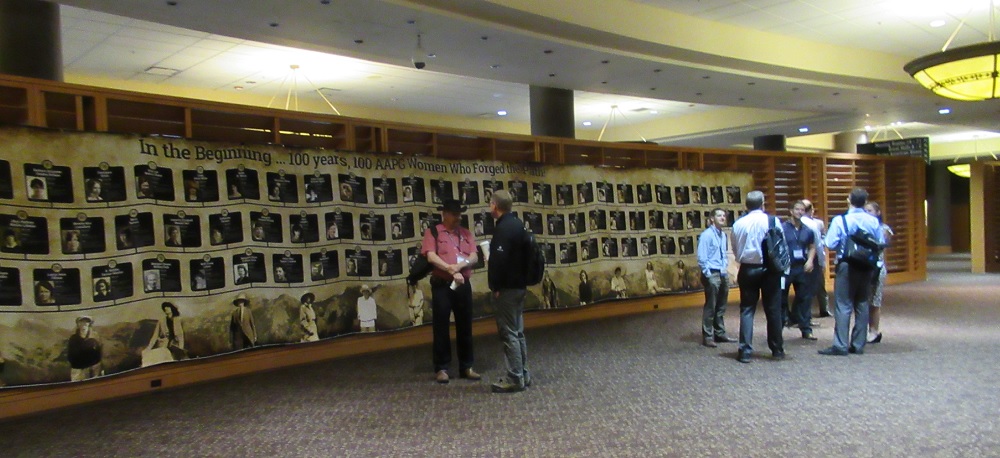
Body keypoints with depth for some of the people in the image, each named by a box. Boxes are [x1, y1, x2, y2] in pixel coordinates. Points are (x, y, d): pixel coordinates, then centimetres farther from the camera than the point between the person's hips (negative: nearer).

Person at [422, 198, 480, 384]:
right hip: (442, 285, -4)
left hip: (464, 285, 4)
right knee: (441, 327, 1)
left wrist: (460, 265, -19)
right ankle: (441, 368, 10)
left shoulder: (466, 234, 11)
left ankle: (466, 367, 18)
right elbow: (431, 257, -14)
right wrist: (452, 270, -21)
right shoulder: (433, 232, -1)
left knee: (465, 326, 9)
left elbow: (474, 257, 1)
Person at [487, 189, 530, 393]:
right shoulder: (517, 225, 13)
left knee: (508, 333, -4)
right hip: (518, 285, 10)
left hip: (507, 287, -10)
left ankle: (515, 378, 0)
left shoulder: (503, 228, -18)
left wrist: (496, 286, -15)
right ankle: (523, 375, 22)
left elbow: (500, 260, -23)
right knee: (517, 332, 15)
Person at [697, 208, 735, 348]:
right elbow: (701, 258, -15)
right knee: (710, 306, -4)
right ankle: (707, 336, 3)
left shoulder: (724, 235, 12)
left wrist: (726, 268, 10)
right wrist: (708, 274, -15)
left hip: (723, 274, 8)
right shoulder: (706, 235, -12)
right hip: (712, 274, -8)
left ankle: (720, 333, 26)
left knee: (721, 307, 15)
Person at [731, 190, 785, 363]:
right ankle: (777, 350, 18)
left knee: (747, 310, 4)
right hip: (769, 269, -1)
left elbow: (735, 249, 4)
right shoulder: (773, 221, -6)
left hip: (747, 269, 1)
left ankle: (745, 351, -1)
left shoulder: (738, 224, -2)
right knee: (773, 309, 9)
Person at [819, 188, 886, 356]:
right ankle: (858, 344, 16)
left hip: (846, 266, -4)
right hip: (866, 267, 4)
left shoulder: (840, 221, -13)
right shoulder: (874, 221, -1)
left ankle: (840, 345, -4)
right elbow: (881, 244, 0)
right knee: (862, 305, 12)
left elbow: (830, 244, -17)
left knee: (843, 305, -2)